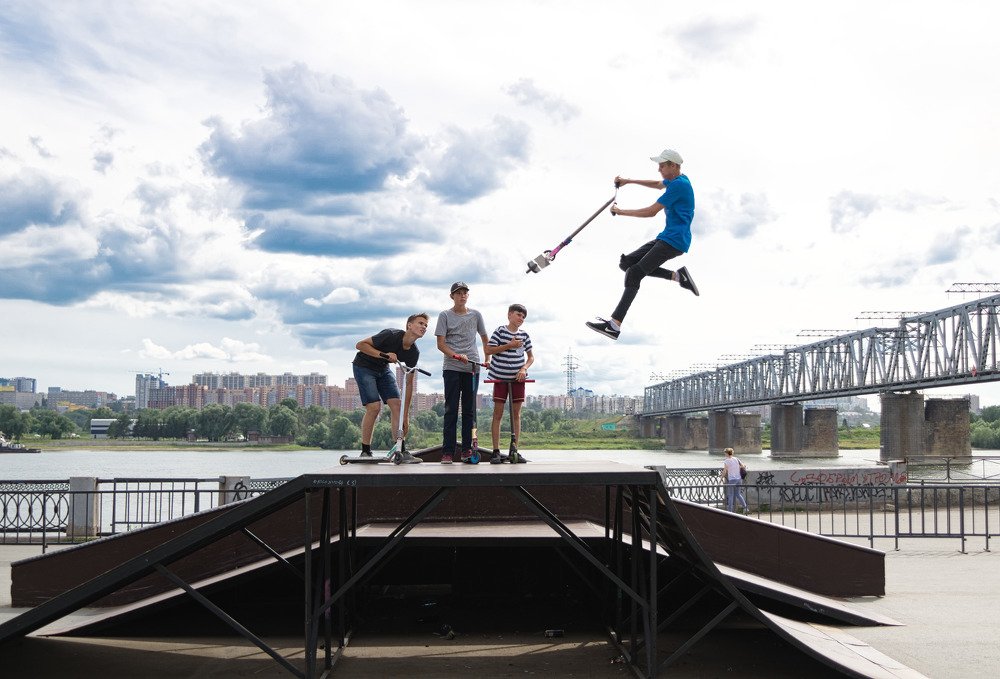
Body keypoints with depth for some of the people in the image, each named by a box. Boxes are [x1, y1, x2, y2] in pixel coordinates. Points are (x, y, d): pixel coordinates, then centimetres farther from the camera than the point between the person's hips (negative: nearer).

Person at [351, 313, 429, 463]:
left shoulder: (414, 353, -9)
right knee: (374, 407, -17)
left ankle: (401, 451, -5)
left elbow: (408, 383, -4)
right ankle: (365, 452, -6)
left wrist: (406, 415, -7)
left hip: (383, 370, 6)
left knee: (397, 404, -8)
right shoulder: (391, 335, -27)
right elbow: (360, 345, -23)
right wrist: (384, 355, -36)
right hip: (364, 367, -6)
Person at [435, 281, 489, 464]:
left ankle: (467, 449, 8)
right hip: (451, 368, -2)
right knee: (451, 410, -5)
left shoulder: (475, 315, 10)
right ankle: (447, 452, -3)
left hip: (472, 367, 3)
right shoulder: (445, 315, 2)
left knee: (469, 409, 3)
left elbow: (485, 339, 21)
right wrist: (456, 356, -18)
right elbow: (441, 344, -3)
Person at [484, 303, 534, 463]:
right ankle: (496, 451, 0)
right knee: (498, 413, -3)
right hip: (500, 377, -3)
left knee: (516, 414, 3)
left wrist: (524, 369, -5)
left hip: (518, 378, 3)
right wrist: (509, 345, -13)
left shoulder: (524, 335, 7)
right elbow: (488, 350, -9)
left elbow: (531, 357, 14)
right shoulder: (500, 332, -2)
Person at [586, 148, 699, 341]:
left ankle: (615, 324, -30)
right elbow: (657, 184, 40)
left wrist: (620, 212, -7)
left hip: (675, 240, -11)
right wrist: (629, 181, 33)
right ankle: (677, 275, 1)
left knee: (634, 273, -22)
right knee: (626, 262, 5)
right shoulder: (677, 180, 16)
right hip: (665, 238, 11)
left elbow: (651, 211, -17)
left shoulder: (679, 185, -15)